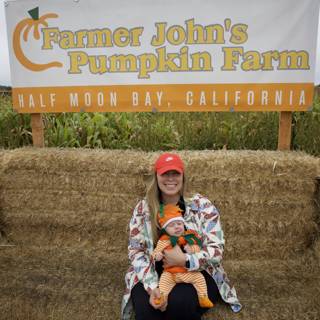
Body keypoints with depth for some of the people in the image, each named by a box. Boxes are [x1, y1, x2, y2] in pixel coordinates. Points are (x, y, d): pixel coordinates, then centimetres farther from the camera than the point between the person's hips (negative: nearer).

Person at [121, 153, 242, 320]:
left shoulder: (202, 205, -5)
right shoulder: (143, 208, 0)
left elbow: (216, 249, -8)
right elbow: (136, 251, -3)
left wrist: (184, 260, -24)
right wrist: (152, 286, -19)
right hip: (155, 274, 1)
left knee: (179, 302, -31)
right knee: (146, 307, -30)